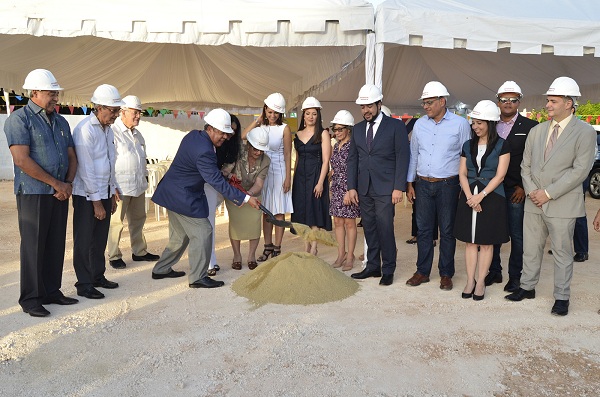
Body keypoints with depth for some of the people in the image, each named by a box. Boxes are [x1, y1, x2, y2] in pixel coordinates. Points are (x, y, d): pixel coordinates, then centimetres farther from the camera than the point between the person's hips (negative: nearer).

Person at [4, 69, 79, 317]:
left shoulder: (61, 122, 14)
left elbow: (72, 157, 15)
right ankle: (30, 299, 13)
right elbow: (22, 160, -17)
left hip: (60, 194, 6)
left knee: (56, 245, 11)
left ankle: (52, 292, 23)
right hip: (33, 193, -6)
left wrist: (68, 183, -2)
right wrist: (56, 183, -14)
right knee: (34, 247, 1)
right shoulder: (19, 119, -7)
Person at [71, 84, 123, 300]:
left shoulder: (108, 129, 10)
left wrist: (112, 194, 17)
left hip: (104, 193, 8)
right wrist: (96, 202, -16)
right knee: (84, 240, 2)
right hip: (87, 195, -8)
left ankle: (98, 276, 28)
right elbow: (86, 169, -18)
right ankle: (84, 284, 11)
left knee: (100, 239, 15)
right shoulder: (85, 130, -17)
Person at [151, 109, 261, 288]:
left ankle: (161, 270, 32)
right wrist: (245, 198, -25)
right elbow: (217, 182, -26)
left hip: (172, 193, 11)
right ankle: (198, 278, 5)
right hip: (183, 198, -11)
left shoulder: (193, 135, 4)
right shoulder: (204, 151, -26)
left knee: (180, 235, 20)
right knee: (203, 233, -3)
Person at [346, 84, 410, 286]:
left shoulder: (395, 126, -1)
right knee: (369, 229, 10)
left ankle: (388, 270, 7)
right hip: (364, 189, 5)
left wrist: (399, 188, -12)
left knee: (385, 229, -6)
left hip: (385, 188, -5)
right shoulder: (358, 129, 13)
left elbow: (402, 158, -5)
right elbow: (352, 159, 13)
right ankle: (373, 266, 21)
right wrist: (351, 187, 5)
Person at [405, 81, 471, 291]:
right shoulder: (419, 124, 7)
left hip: (448, 185, -3)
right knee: (423, 229, 8)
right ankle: (422, 272, 19)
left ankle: (446, 274, 17)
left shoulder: (460, 124, -3)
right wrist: (410, 184, 10)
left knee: (447, 231, 5)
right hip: (423, 185, 3)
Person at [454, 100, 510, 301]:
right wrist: (469, 196, -9)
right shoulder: (468, 145, 8)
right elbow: (462, 173, 5)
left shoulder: (501, 145, -3)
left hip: (491, 197, -3)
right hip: (469, 197, 4)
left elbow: (500, 175, -9)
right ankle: (470, 280, 15)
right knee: (470, 241, 7)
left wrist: (481, 195, -18)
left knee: (486, 242, 4)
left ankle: (481, 282, 13)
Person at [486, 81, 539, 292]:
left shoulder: (530, 126, -1)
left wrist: (523, 186, -8)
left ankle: (515, 275, 16)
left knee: (517, 235, 4)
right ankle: (494, 271, 23)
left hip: (516, 190, -3)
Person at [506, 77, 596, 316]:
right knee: (530, 249, 13)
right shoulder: (536, 131, 10)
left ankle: (562, 297, 19)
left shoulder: (585, 132, -6)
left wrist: (548, 193, -16)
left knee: (562, 252, 6)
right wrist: (531, 191, -5)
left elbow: (580, 170, -13)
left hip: (562, 204, -5)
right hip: (534, 203, 5)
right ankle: (527, 287, 28)